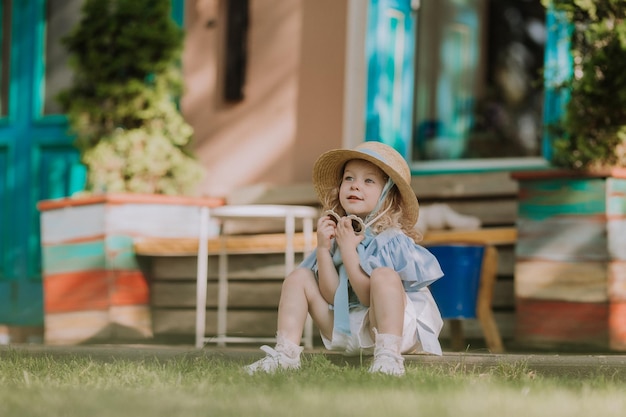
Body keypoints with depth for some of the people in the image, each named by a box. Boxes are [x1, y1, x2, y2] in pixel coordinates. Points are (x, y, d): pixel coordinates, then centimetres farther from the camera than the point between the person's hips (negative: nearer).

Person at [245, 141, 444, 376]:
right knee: (299, 277, 1)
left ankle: (388, 357, -40)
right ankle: (286, 354, -9)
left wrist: (348, 249, -22)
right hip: (345, 331, 7)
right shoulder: (337, 232, 2)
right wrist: (323, 249, -15)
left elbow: (368, 297, -23)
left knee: (384, 275, -32)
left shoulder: (393, 242, -15)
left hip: (395, 328, -7)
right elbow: (332, 296, -4)